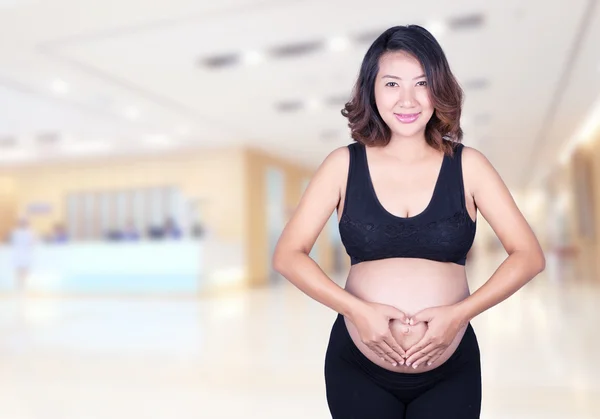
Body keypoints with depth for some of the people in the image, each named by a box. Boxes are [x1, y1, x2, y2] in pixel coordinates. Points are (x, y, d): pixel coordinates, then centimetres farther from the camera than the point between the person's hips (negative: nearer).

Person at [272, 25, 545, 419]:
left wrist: (460, 312, -15)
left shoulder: (468, 165, -4)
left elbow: (530, 256, -3)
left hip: (450, 370, 1)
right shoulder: (343, 164, -5)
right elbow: (287, 256, -6)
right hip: (358, 366, 0)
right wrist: (357, 309, -17)